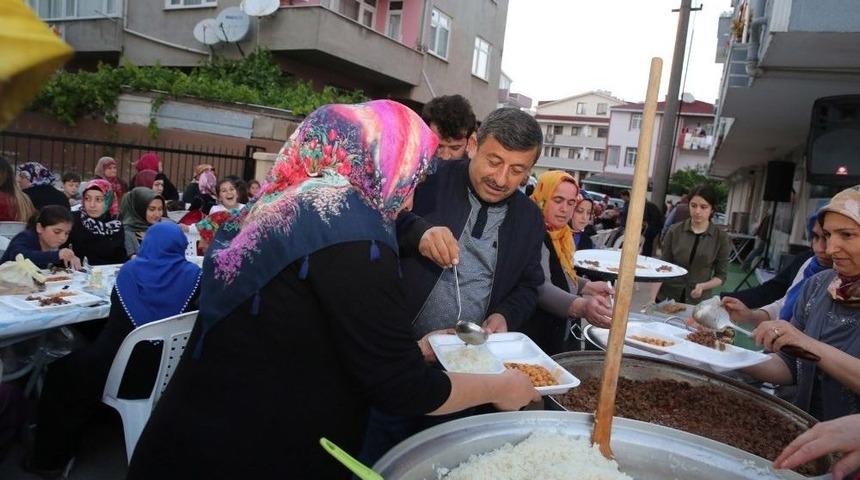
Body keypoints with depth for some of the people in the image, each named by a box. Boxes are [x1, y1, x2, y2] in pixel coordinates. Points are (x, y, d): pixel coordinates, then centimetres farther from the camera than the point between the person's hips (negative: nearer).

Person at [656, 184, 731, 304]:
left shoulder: (721, 237, -5)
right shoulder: (675, 231, -5)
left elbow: (721, 275, 0)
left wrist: (703, 286, -19)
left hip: (699, 301, 0)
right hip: (667, 297, 0)